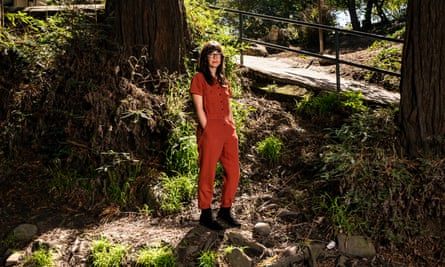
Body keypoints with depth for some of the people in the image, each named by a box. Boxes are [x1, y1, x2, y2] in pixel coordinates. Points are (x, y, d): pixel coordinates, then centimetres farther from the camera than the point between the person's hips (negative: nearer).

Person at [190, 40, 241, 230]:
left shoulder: (223, 80, 19)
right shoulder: (199, 79, 0)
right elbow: (199, 109, -7)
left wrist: (232, 129, 9)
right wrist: (207, 131, -12)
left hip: (228, 130, 7)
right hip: (210, 131, -6)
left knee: (233, 172, 7)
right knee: (207, 173, 1)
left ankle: (225, 211, 22)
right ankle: (205, 214, 13)